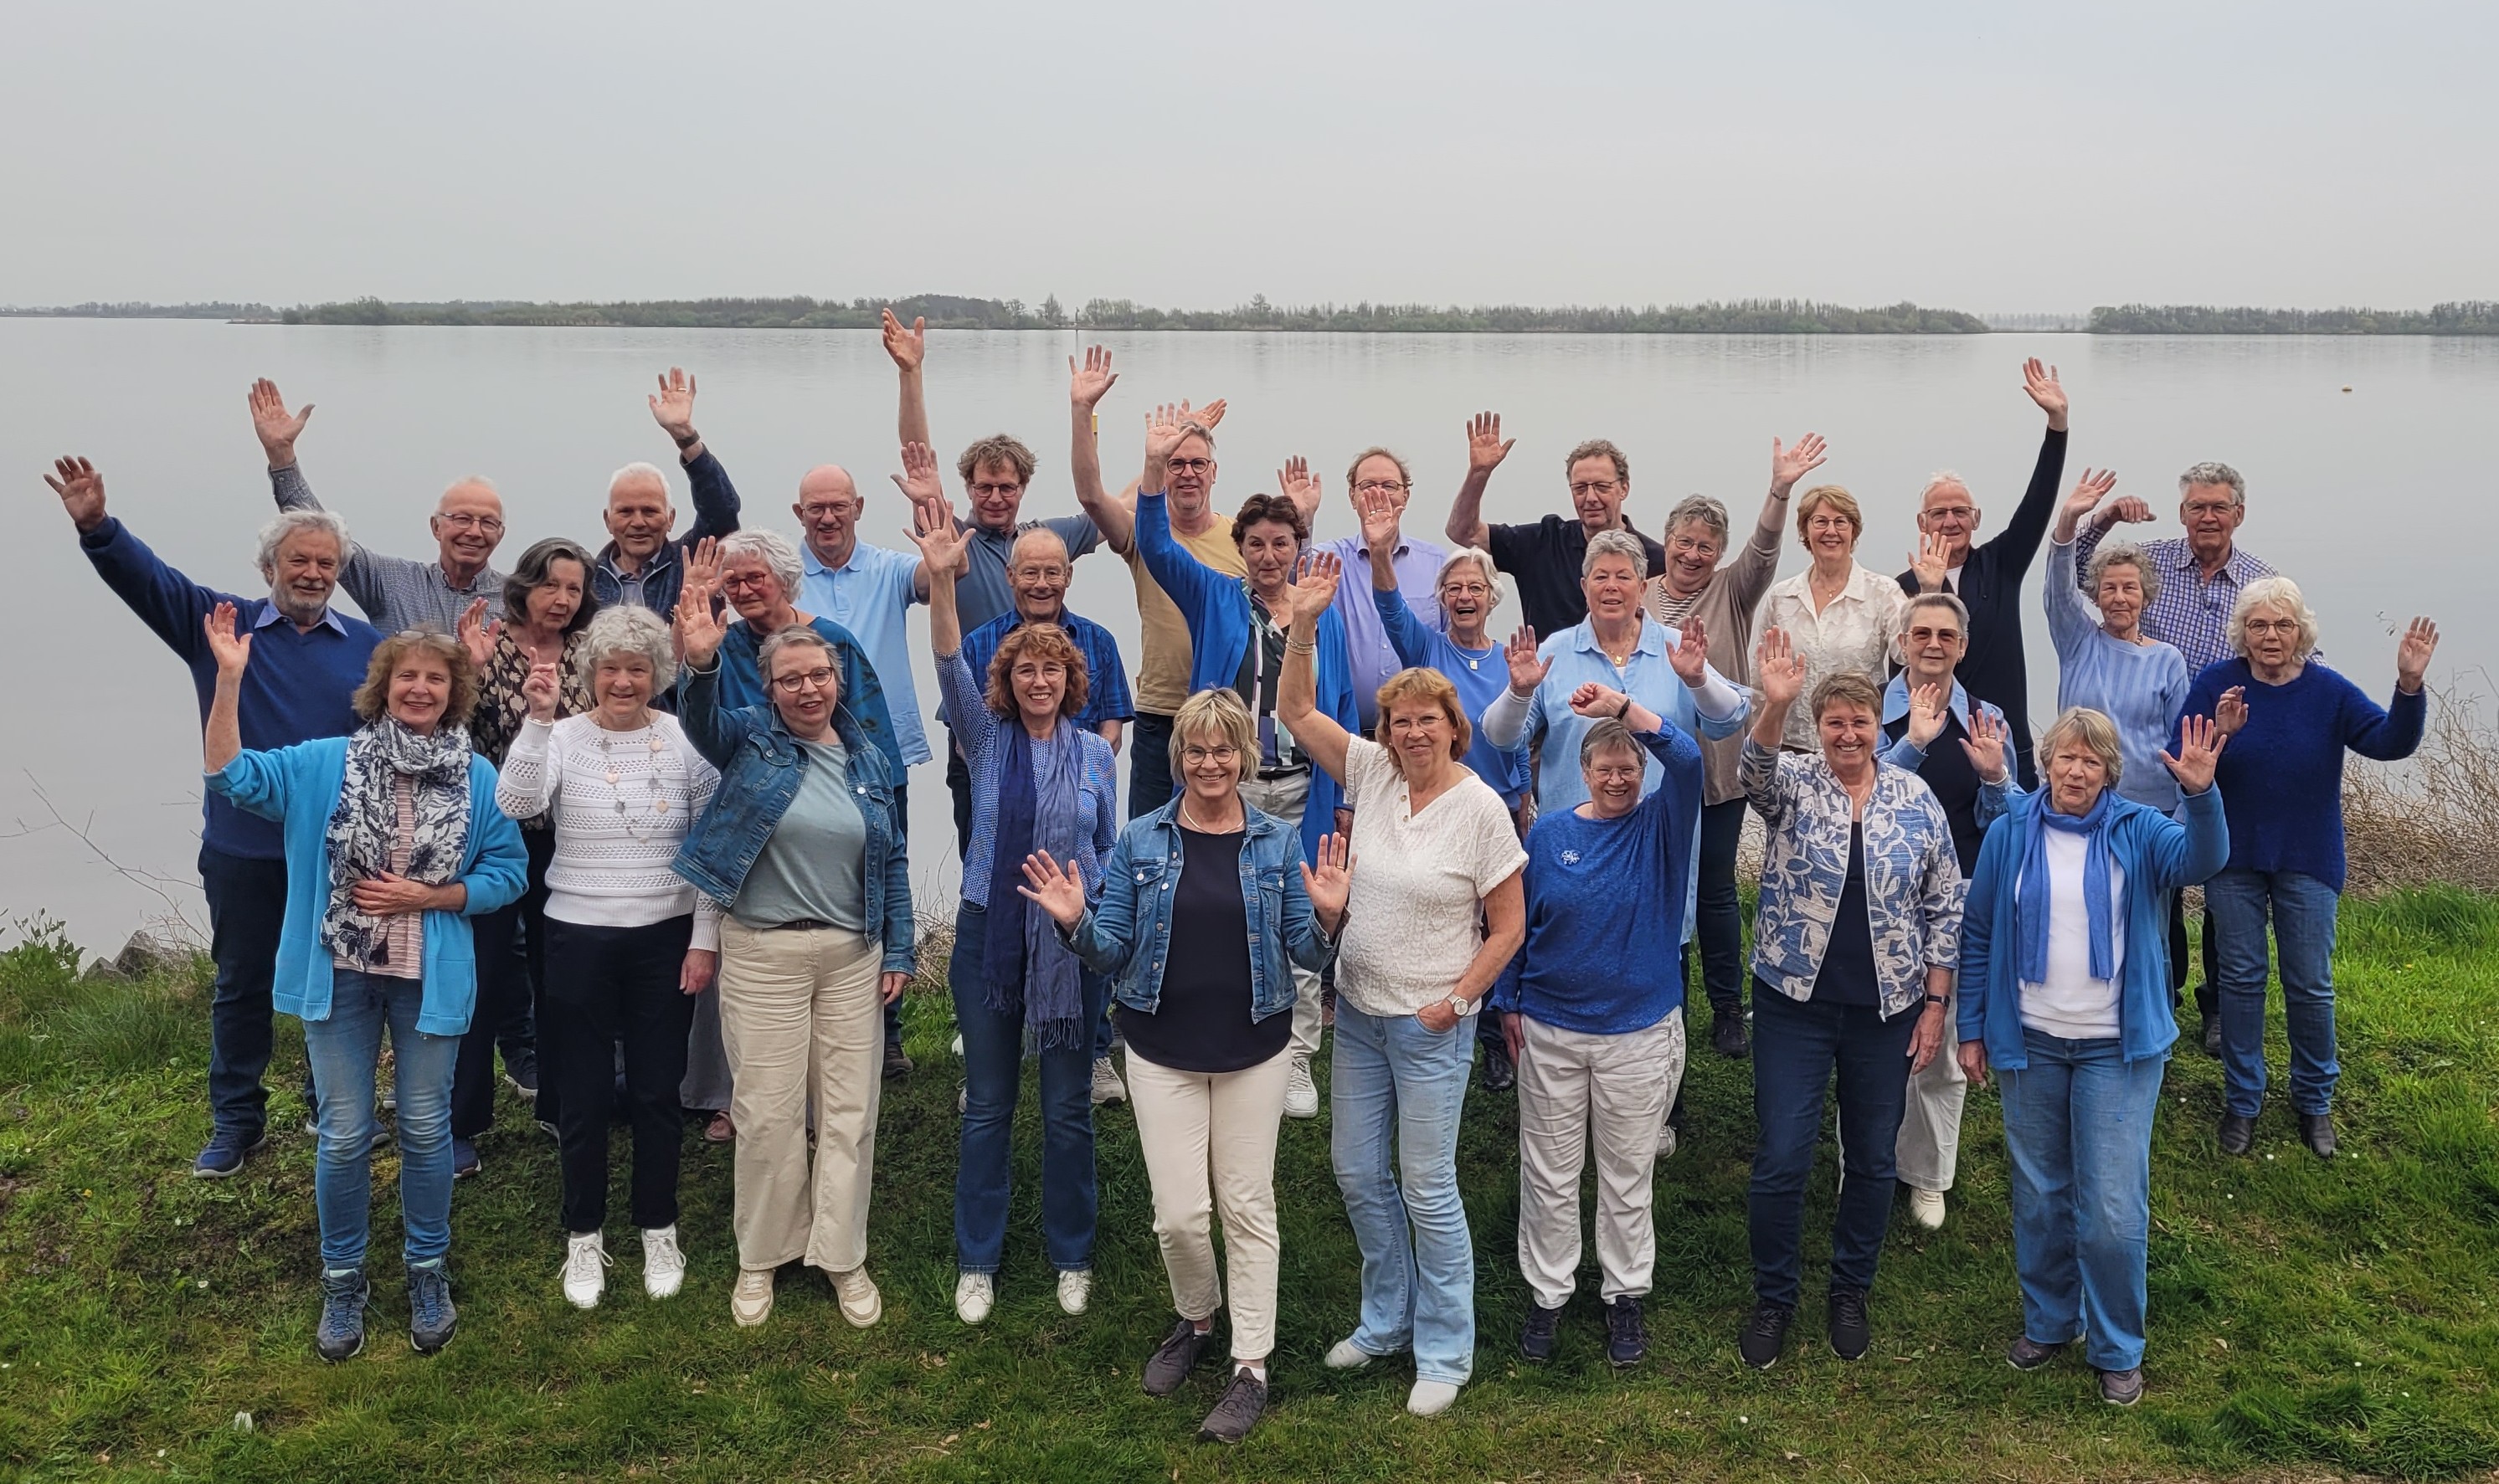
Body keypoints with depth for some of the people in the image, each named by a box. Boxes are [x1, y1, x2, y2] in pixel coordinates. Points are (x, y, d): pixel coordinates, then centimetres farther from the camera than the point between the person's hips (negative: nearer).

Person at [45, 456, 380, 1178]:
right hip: (243, 851, 0)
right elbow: (148, 578, -11)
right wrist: (96, 525, -29)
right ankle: (236, 1120, 25)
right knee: (241, 985, 12)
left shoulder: (368, 646, 2)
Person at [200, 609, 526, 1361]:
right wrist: (230, 679, -20)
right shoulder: (326, 763, -2)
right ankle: (342, 1277, 24)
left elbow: (507, 873, 1)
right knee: (344, 1136, 7)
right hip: (340, 974, 0)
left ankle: (428, 1271, 28)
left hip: (428, 979, 0)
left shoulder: (479, 779, -2)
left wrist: (427, 897, -13)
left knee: (425, 1130, 11)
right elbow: (231, 775, -12)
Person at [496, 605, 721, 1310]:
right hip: (580, 940, 0)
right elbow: (516, 804, -24)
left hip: (666, 939, 1)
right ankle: (584, 1237, 26)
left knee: (657, 1092, 10)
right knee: (583, 1095, 10)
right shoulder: (562, 738, -6)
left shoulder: (685, 740, -3)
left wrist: (705, 939, -3)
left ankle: (659, 1230, 27)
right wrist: (540, 718, -31)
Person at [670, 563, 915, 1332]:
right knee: (767, 1111, 4)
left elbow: (892, 861, 10)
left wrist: (898, 953, 6)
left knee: (849, 1109, 8)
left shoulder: (868, 758, 6)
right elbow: (702, 720, -24)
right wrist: (699, 663, -45)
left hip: (853, 954, 3)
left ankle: (843, 1255, 22)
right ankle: (761, 1256, 22)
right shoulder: (750, 737, -2)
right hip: (763, 952, -3)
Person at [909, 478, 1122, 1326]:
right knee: (987, 1107, 8)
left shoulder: (1097, 755, 3)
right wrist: (941, 580, -30)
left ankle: (1072, 1258, 24)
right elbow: (950, 665, -16)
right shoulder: (987, 739, 0)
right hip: (989, 936, 0)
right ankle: (977, 1263, 20)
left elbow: (1112, 851, 11)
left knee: (1069, 1109, 8)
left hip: (1073, 944, 0)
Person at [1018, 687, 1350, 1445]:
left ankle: (1251, 1366, 17)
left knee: (1247, 1206, 6)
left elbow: (1305, 953, 0)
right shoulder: (1141, 841, 0)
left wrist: (1327, 918, -20)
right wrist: (1075, 922, -19)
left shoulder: (1279, 843, 0)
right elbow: (1115, 952, 0)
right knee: (1178, 1214, -1)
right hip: (1163, 1052, 0)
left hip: (1252, 1049, 0)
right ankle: (1196, 1320, 30)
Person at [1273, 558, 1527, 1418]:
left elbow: (1509, 926, -8)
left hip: (1431, 1024, -5)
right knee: (1357, 1170, 15)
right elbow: (1295, 713, -1)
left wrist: (1455, 1002, -13)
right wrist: (1302, 628, -14)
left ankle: (1445, 1353, 18)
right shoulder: (1372, 773, -1)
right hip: (1359, 1011, 6)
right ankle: (1387, 1320, 35)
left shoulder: (1481, 808, -13)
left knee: (1427, 1188, 2)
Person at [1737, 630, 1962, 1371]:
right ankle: (1773, 1300, 18)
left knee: (1872, 1158, 12)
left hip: (1887, 1007, 2)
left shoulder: (1916, 800, 1)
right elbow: (1756, 768, -29)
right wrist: (1773, 705, -47)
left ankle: (1851, 1293, 32)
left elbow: (1944, 908, 4)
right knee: (1781, 1157, 0)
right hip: (1796, 1003, -2)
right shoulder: (1793, 784, -3)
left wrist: (1936, 1003, 0)